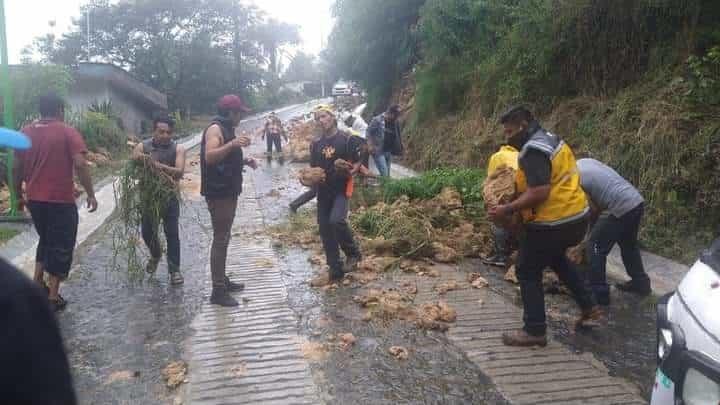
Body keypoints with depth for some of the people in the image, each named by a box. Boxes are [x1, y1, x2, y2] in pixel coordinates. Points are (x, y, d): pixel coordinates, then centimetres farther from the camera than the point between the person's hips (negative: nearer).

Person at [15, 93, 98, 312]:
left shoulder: (25, 133, 7)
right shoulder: (68, 132, -8)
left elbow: (17, 168, 11)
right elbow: (80, 164, -18)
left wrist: (19, 194, 22)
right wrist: (90, 194, -13)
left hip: (34, 199, 5)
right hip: (61, 200, -5)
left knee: (45, 240, 26)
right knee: (60, 246, 5)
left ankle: (37, 281, 22)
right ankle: (53, 297, 9)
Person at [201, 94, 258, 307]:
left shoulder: (227, 129, 18)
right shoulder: (215, 128, -13)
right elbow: (209, 157, -28)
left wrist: (244, 161, 14)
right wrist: (232, 144, -38)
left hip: (228, 191, 10)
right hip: (218, 193, -10)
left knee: (224, 238, 15)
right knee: (220, 239, -9)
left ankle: (223, 281, 26)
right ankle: (218, 291, -6)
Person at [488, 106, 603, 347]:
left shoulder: (533, 151, -20)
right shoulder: (552, 140, 12)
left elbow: (539, 193, -28)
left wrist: (507, 210, -22)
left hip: (552, 223, -10)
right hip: (576, 216, 10)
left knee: (528, 272, 4)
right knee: (555, 258, 32)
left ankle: (535, 331, 12)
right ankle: (591, 309, 34)